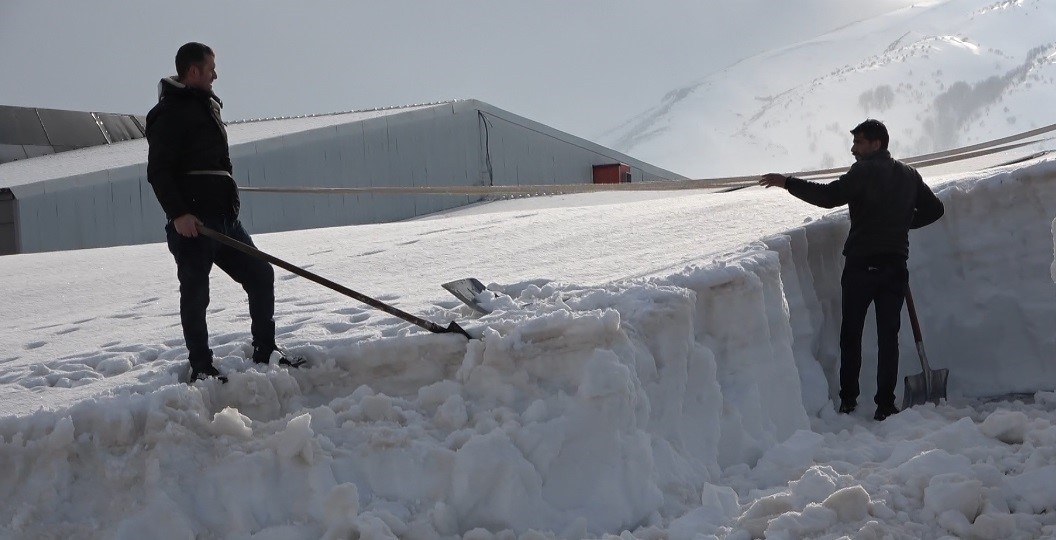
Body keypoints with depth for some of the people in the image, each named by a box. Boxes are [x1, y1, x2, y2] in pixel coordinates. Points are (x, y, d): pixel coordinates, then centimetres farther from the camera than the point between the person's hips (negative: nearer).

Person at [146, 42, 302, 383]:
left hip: (224, 217, 9)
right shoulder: (170, 113, -8)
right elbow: (157, 171, -15)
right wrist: (178, 212, -23)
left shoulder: (206, 108, 21)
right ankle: (201, 368, 6)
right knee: (195, 293, -3)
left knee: (261, 275, 7)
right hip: (192, 222, -9)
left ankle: (265, 352, 16)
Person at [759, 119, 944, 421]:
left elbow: (829, 196, -20)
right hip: (895, 266, 4)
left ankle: (848, 399, 11)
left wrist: (788, 183, -17)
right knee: (888, 336, 6)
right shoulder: (909, 175, 12)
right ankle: (885, 405, 2)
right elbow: (934, 209, 19)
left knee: (851, 333, 8)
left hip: (861, 265, -4)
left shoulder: (865, 172, -8)